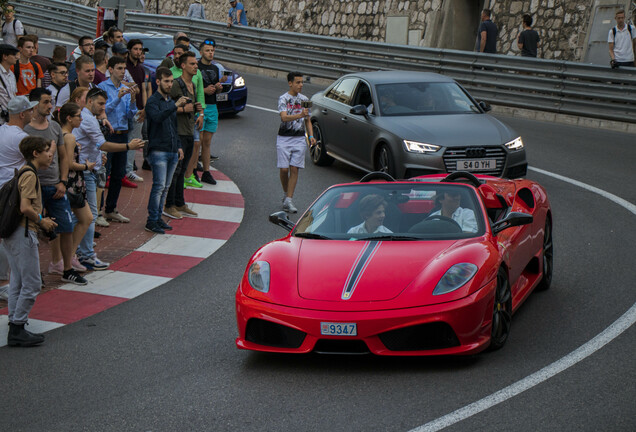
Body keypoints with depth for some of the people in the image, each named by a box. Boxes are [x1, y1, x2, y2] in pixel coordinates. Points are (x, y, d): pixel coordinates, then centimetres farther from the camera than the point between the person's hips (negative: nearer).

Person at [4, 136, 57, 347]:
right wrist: (42, 220, -9)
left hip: (12, 234, 11)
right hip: (24, 234, -11)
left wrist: (41, 219, 14)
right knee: (32, 284, -6)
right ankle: (17, 329, -3)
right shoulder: (30, 174, -15)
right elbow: (25, 208, -23)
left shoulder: (24, 172, 16)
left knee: (18, 283, 13)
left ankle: (15, 328, 17)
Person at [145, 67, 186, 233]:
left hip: (172, 151, 8)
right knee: (159, 185, -11)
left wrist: (179, 146, 20)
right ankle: (152, 221, -6)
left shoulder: (171, 101, 18)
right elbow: (158, 117, -29)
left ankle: (158, 218, 15)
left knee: (166, 187, 9)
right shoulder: (153, 101, -7)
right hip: (158, 150, -8)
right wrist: (175, 106, -37)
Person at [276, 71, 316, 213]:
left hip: (299, 138, 3)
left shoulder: (304, 99, 10)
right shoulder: (283, 99, -5)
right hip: (284, 138, -3)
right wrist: (300, 115, -36)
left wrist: (311, 136, 2)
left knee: (294, 169, -4)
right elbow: (284, 117, -21)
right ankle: (286, 194, 21)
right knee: (284, 169, -4)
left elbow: (307, 121, 17)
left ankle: (288, 200, -3)